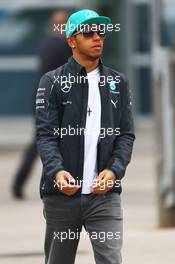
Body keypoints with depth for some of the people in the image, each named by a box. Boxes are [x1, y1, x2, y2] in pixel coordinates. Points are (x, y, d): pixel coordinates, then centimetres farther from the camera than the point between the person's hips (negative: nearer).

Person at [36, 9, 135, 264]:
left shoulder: (118, 83, 11)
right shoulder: (53, 82, 2)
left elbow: (126, 134, 8)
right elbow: (46, 134, -6)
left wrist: (114, 170, -11)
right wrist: (57, 171, -24)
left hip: (104, 193, 1)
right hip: (61, 194, -1)